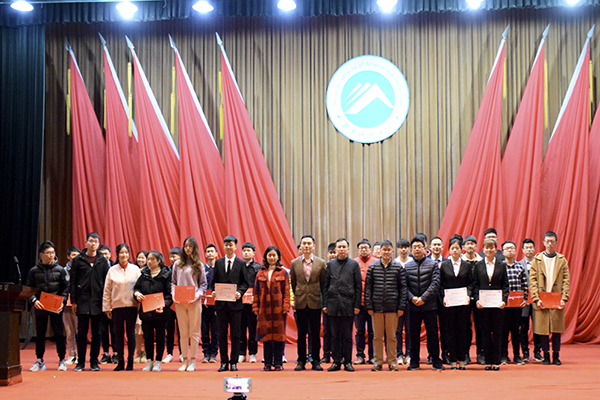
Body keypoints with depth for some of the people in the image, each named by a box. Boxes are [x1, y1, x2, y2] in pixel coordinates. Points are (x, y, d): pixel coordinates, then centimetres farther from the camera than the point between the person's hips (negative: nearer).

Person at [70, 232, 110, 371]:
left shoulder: (103, 261, 7)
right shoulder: (78, 260, 4)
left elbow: (106, 282, 7)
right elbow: (72, 282, 4)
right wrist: (73, 301, -1)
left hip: (98, 302, 1)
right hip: (82, 301, -1)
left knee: (97, 332, 4)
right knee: (82, 332, 2)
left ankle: (94, 362, 11)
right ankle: (80, 362, 10)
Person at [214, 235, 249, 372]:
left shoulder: (241, 263, 3)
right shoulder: (218, 262, 10)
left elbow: (245, 283, 3)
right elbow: (215, 281, 13)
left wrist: (240, 292, -15)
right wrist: (215, 292, -5)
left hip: (235, 303, -2)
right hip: (221, 303, 2)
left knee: (235, 334, 2)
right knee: (222, 334, 5)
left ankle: (234, 362, 9)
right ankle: (224, 362, 12)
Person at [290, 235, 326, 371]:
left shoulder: (321, 263, 2)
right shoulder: (294, 263, 5)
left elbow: (323, 284, 4)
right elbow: (292, 283, 11)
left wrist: (323, 301, 2)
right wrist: (294, 299, 9)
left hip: (315, 302, -1)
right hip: (300, 303, 1)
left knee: (315, 333, 4)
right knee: (301, 333, 5)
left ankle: (316, 361, 12)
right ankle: (301, 361, 12)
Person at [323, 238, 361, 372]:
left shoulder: (354, 264, 4)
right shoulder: (330, 265, 10)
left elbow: (358, 286, 3)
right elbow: (325, 286, 11)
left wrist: (357, 305, -3)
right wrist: (325, 304, 4)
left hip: (348, 305, -2)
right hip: (333, 305, 2)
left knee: (347, 335, 2)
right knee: (335, 335, 5)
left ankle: (348, 362, 10)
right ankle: (336, 362, 11)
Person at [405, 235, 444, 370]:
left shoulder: (433, 264, 4)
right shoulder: (407, 266, 8)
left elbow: (435, 284, -5)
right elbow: (404, 286, 4)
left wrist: (423, 298, -13)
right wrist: (412, 298, -12)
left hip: (429, 305, -1)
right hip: (413, 306, 1)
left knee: (433, 334, 3)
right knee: (414, 335, 6)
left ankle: (436, 362, 14)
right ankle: (414, 362, 14)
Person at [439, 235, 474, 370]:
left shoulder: (467, 265, 7)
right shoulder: (444, 265, 5)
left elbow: (470, 284, 7)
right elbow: (441, 284, 6)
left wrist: (468, 295, -10)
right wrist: (444, 297, -8)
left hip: (463, 303, 0)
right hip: (449, 303, 0)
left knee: (462, 331, 2)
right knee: (451, 332, 1)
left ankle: (461, 360, 9)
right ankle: (453, 360, 7)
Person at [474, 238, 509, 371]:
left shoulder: (501, 265, 6)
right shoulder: (478, 265, 6)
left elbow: (505, 285, 4)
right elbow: (475, 285, 6)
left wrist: (504, 300, -9)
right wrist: (477, 300, -7)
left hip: (497, 304, 0)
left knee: (497, 332, 3)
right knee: (485, 332, 4)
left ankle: (496, 361, 9)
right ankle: (488, 361, 10)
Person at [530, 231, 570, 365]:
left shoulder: (562, 260, 7)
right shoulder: (537, 260, 5)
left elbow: (566, 281, 4)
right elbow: (533, 281, 1)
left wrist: (564, 298, -7)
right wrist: (536, 299, -9)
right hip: (541, 301, 0)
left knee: (557, 329, 3)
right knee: (543, 329, 1)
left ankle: (556, 355, 12)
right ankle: (546, 355, 11)